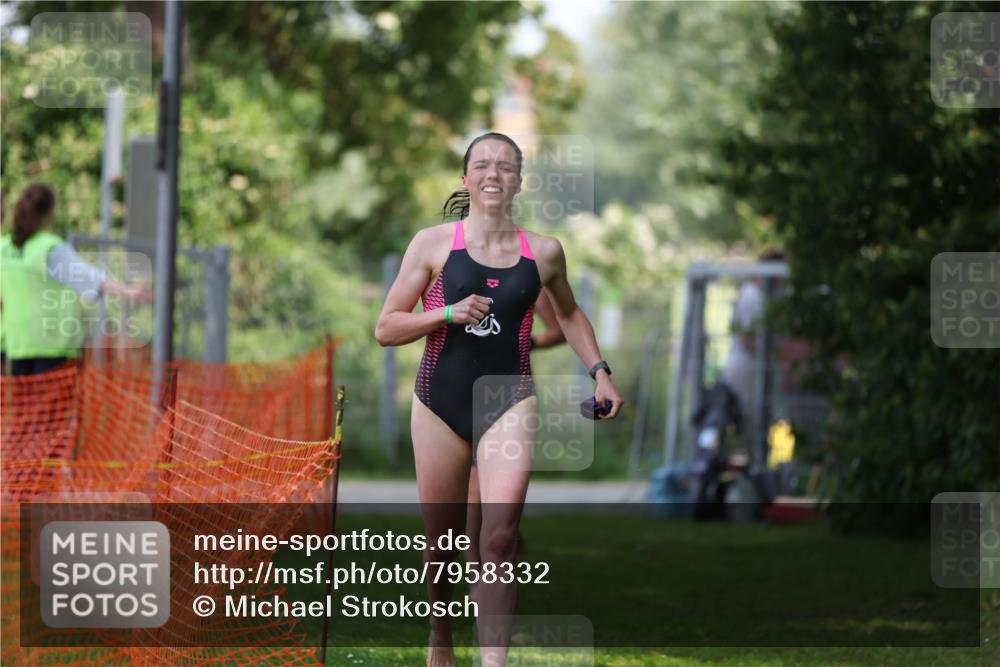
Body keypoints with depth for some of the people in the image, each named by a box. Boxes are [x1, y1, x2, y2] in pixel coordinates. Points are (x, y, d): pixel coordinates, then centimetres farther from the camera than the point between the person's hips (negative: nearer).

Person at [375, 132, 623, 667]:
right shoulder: (434, 243, -1)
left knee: (499, 538, -18)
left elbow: (568, 313, 25)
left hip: (509, 400, 0)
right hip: (441, 401, 0)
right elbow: (386, 328, 0)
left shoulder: (543, 252, 5)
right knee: (443, 540, 10)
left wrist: (598, 371, 14)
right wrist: (448, 313, -14)